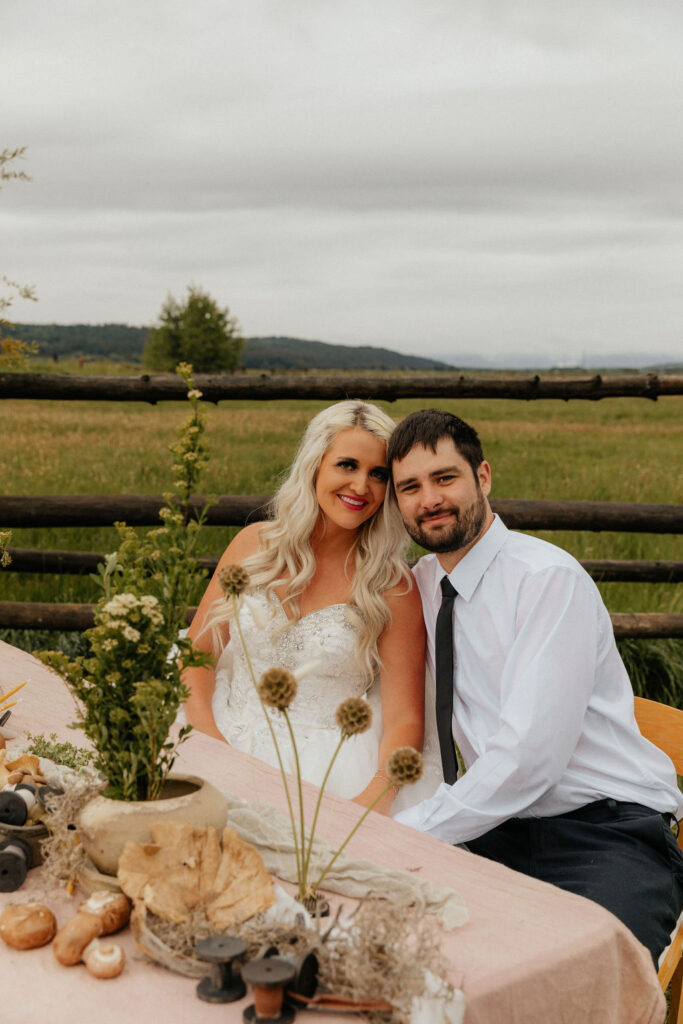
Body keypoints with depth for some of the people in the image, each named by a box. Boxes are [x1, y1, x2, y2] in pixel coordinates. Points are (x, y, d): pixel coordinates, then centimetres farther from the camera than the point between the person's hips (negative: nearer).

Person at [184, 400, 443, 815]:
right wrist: (209, 743, -10)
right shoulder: (257, 544, 4)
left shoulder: (393, 587, -5)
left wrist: (376, 798, -25)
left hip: (328, 765, -3)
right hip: (231, 742, 3)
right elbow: (197, 652, 7)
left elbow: (404, 718, -6)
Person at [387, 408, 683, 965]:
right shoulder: (421, 584, 9)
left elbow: (529, 756, -22)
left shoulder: (550, 578, -14)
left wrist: (403, 834, -19)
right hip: (503, 830, 7)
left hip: (605, 833, -6)